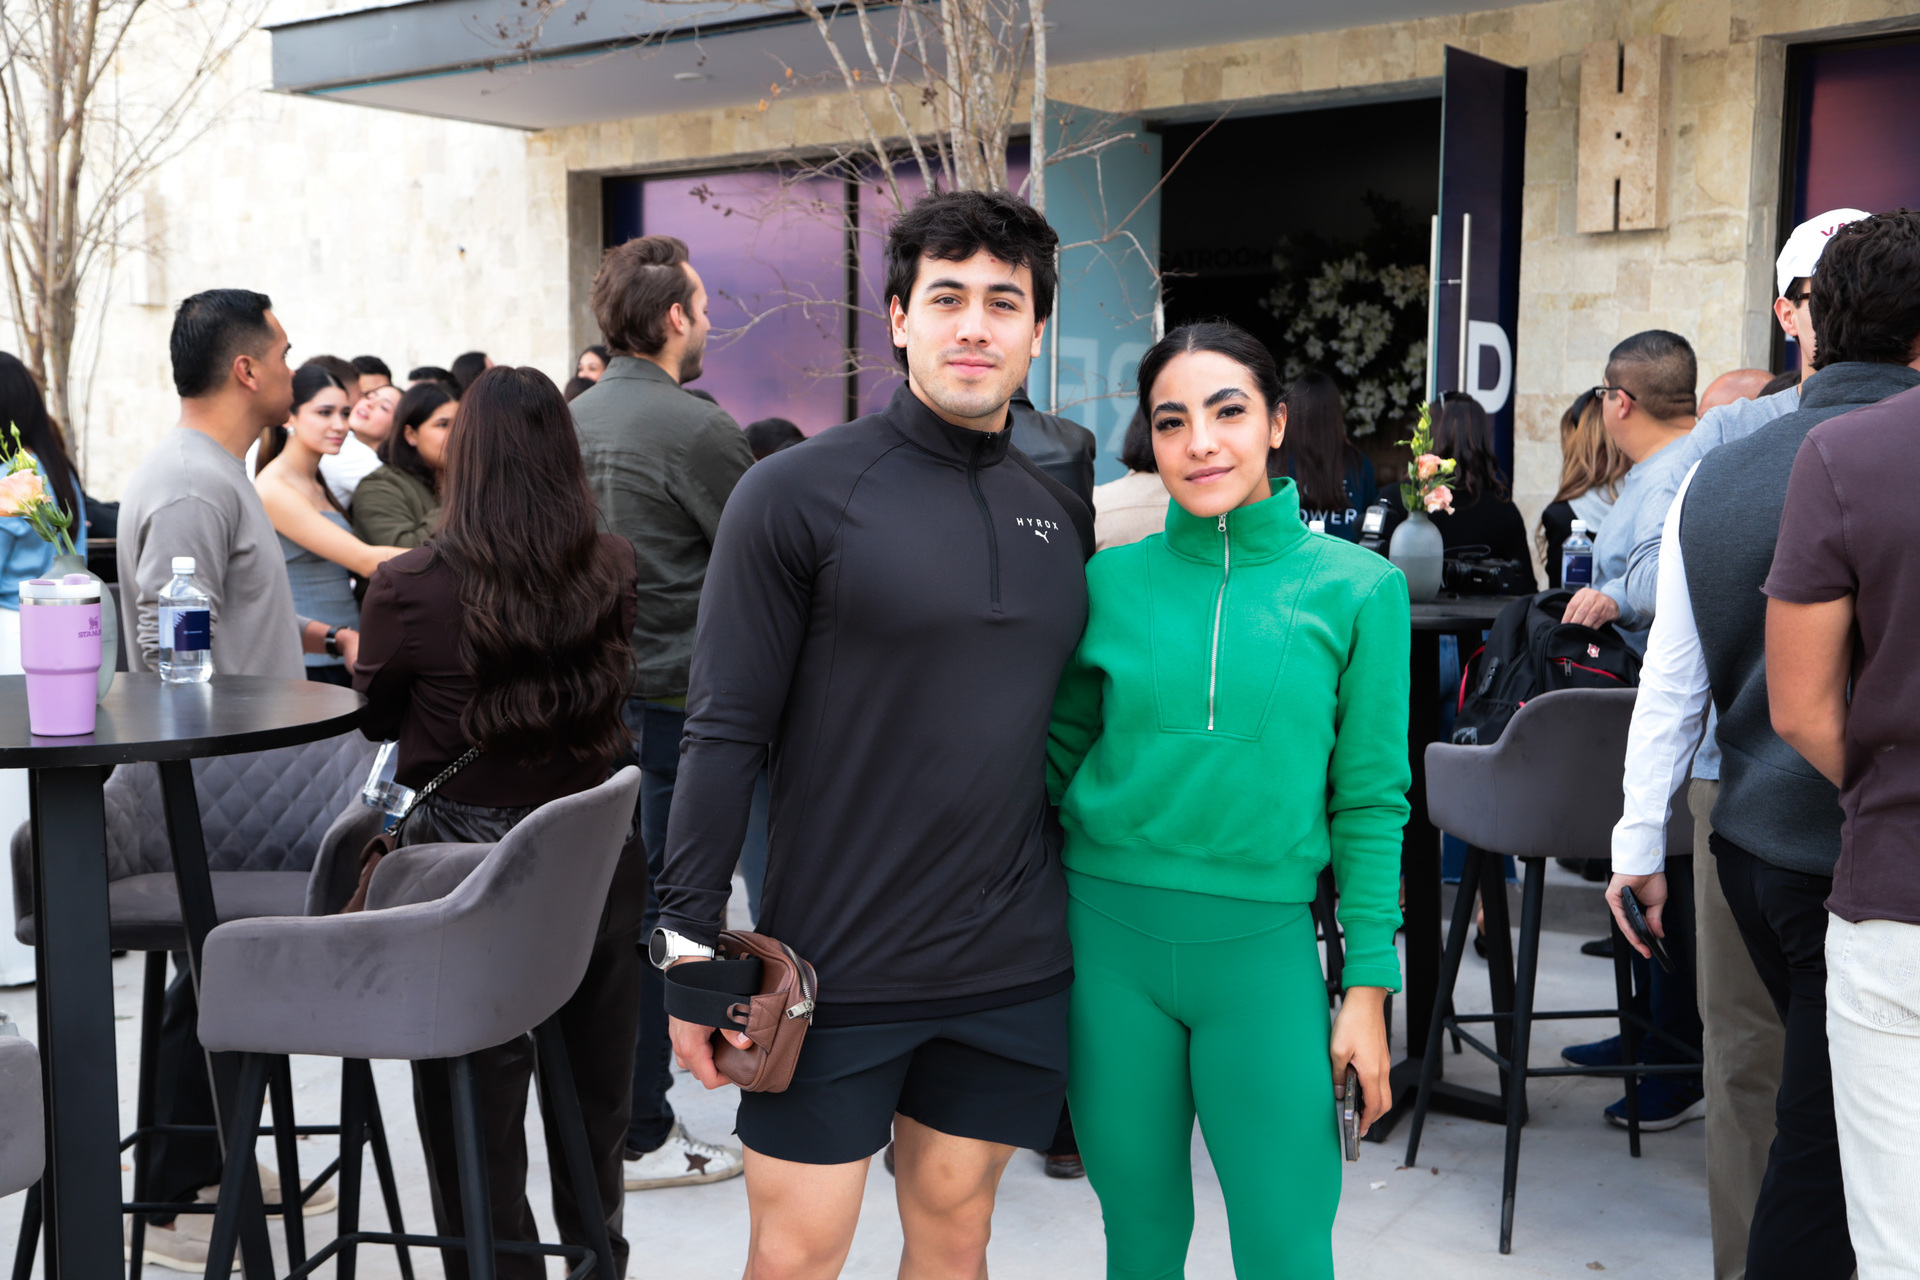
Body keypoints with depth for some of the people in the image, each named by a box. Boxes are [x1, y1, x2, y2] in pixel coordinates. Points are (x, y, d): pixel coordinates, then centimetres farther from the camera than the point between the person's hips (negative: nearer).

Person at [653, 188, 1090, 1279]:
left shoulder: (1062, 509, 8)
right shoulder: (797, 494, -8)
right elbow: (728, 733, -10)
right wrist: (689, 942, -13)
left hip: (1013, 970, 4)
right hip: (835, 965, -4)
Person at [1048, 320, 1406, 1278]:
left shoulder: (1356, 588, -2)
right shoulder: (1112, 579, 2)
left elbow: (1370, 800, 0)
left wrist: (1369, 986, -2)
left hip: (1261, 948, -1)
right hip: (1108, 936, 2)